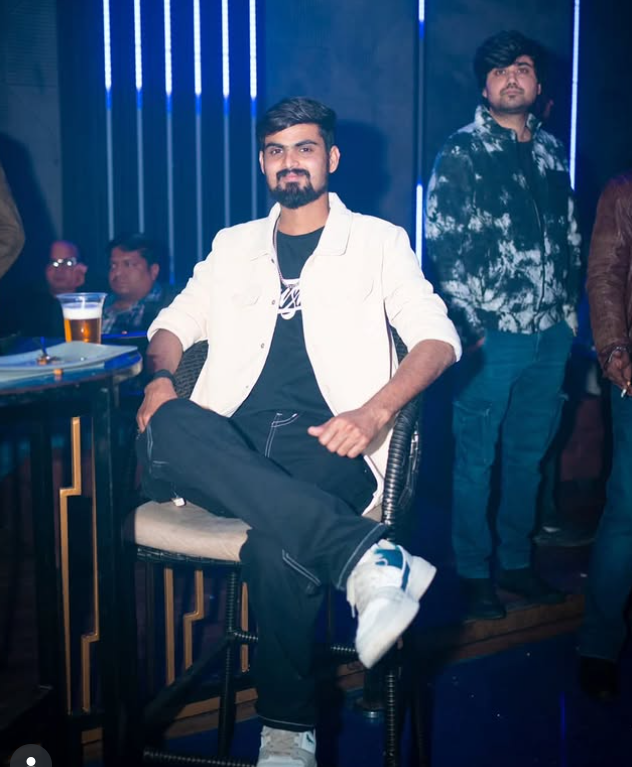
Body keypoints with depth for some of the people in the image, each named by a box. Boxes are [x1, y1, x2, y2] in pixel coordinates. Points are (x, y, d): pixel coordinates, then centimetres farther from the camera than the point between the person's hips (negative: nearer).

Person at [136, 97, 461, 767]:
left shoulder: (378, 241, 16)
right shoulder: (234, 245, 27)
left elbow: (437, 336, 5)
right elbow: (172, 326, 26)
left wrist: (375, 411, -14)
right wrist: (161, 380, 1)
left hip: (324, 442, -3)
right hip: (232, 445, 3)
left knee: (277, 542, -37)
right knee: (168, 429, -35)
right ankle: (365, 557, -45)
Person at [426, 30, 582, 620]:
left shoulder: (552, 152, 13)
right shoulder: (462, 152, -4)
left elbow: (570, 239, 17)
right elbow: (442, 244, -9)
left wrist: (569, 312, 12)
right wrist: (470, 325, -13)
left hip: (550, 334, 6)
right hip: (493, 335, -5)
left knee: (528, 455, 14)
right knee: (477, 460, 2)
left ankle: (516, 562, 28)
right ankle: (474, 575, 15)